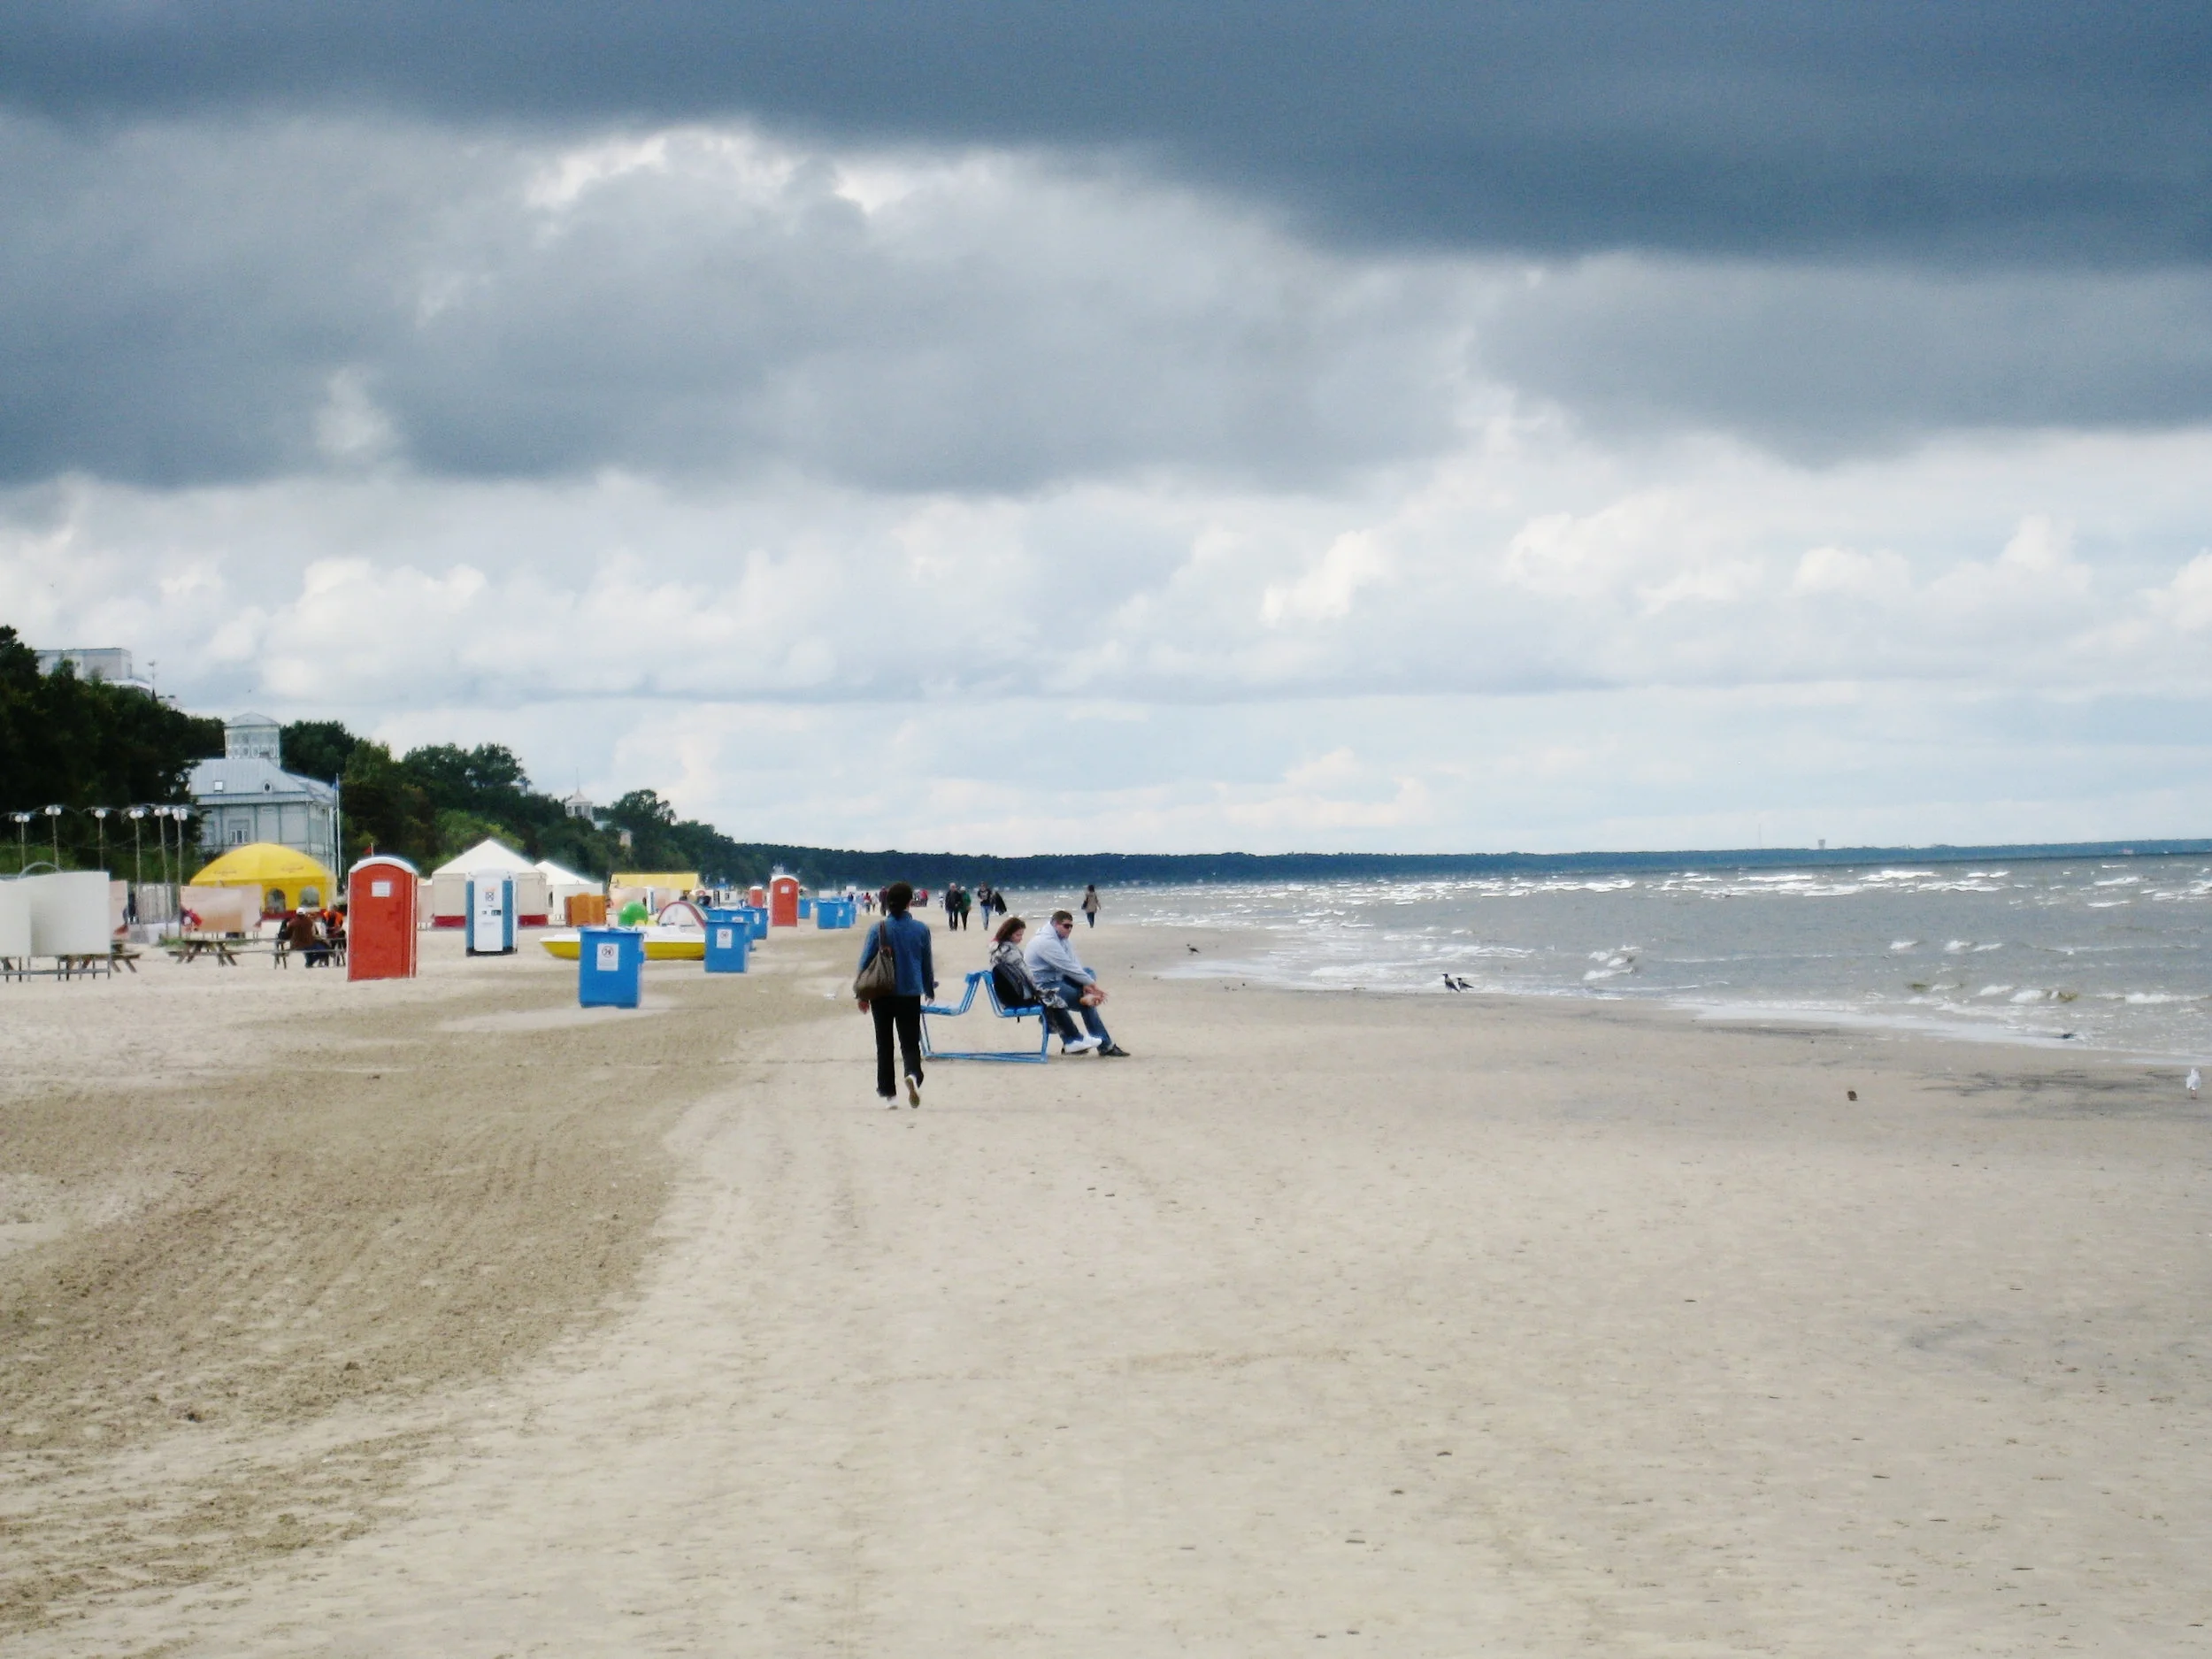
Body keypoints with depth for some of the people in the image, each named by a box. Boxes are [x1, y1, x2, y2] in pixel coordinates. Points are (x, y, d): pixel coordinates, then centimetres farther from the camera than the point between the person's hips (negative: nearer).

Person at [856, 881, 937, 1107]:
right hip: (910, 995, 0)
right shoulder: (921, 929, -3)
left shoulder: (878, 929, -7)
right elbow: (927, 964, 7)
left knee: (884, 1045, 11)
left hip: (882, 995, 0)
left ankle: (888, 1093, 10)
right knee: (910, 1043, 4)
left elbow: (865, 963, -3)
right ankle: (913, 1075, -26)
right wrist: (929, 989, 23)